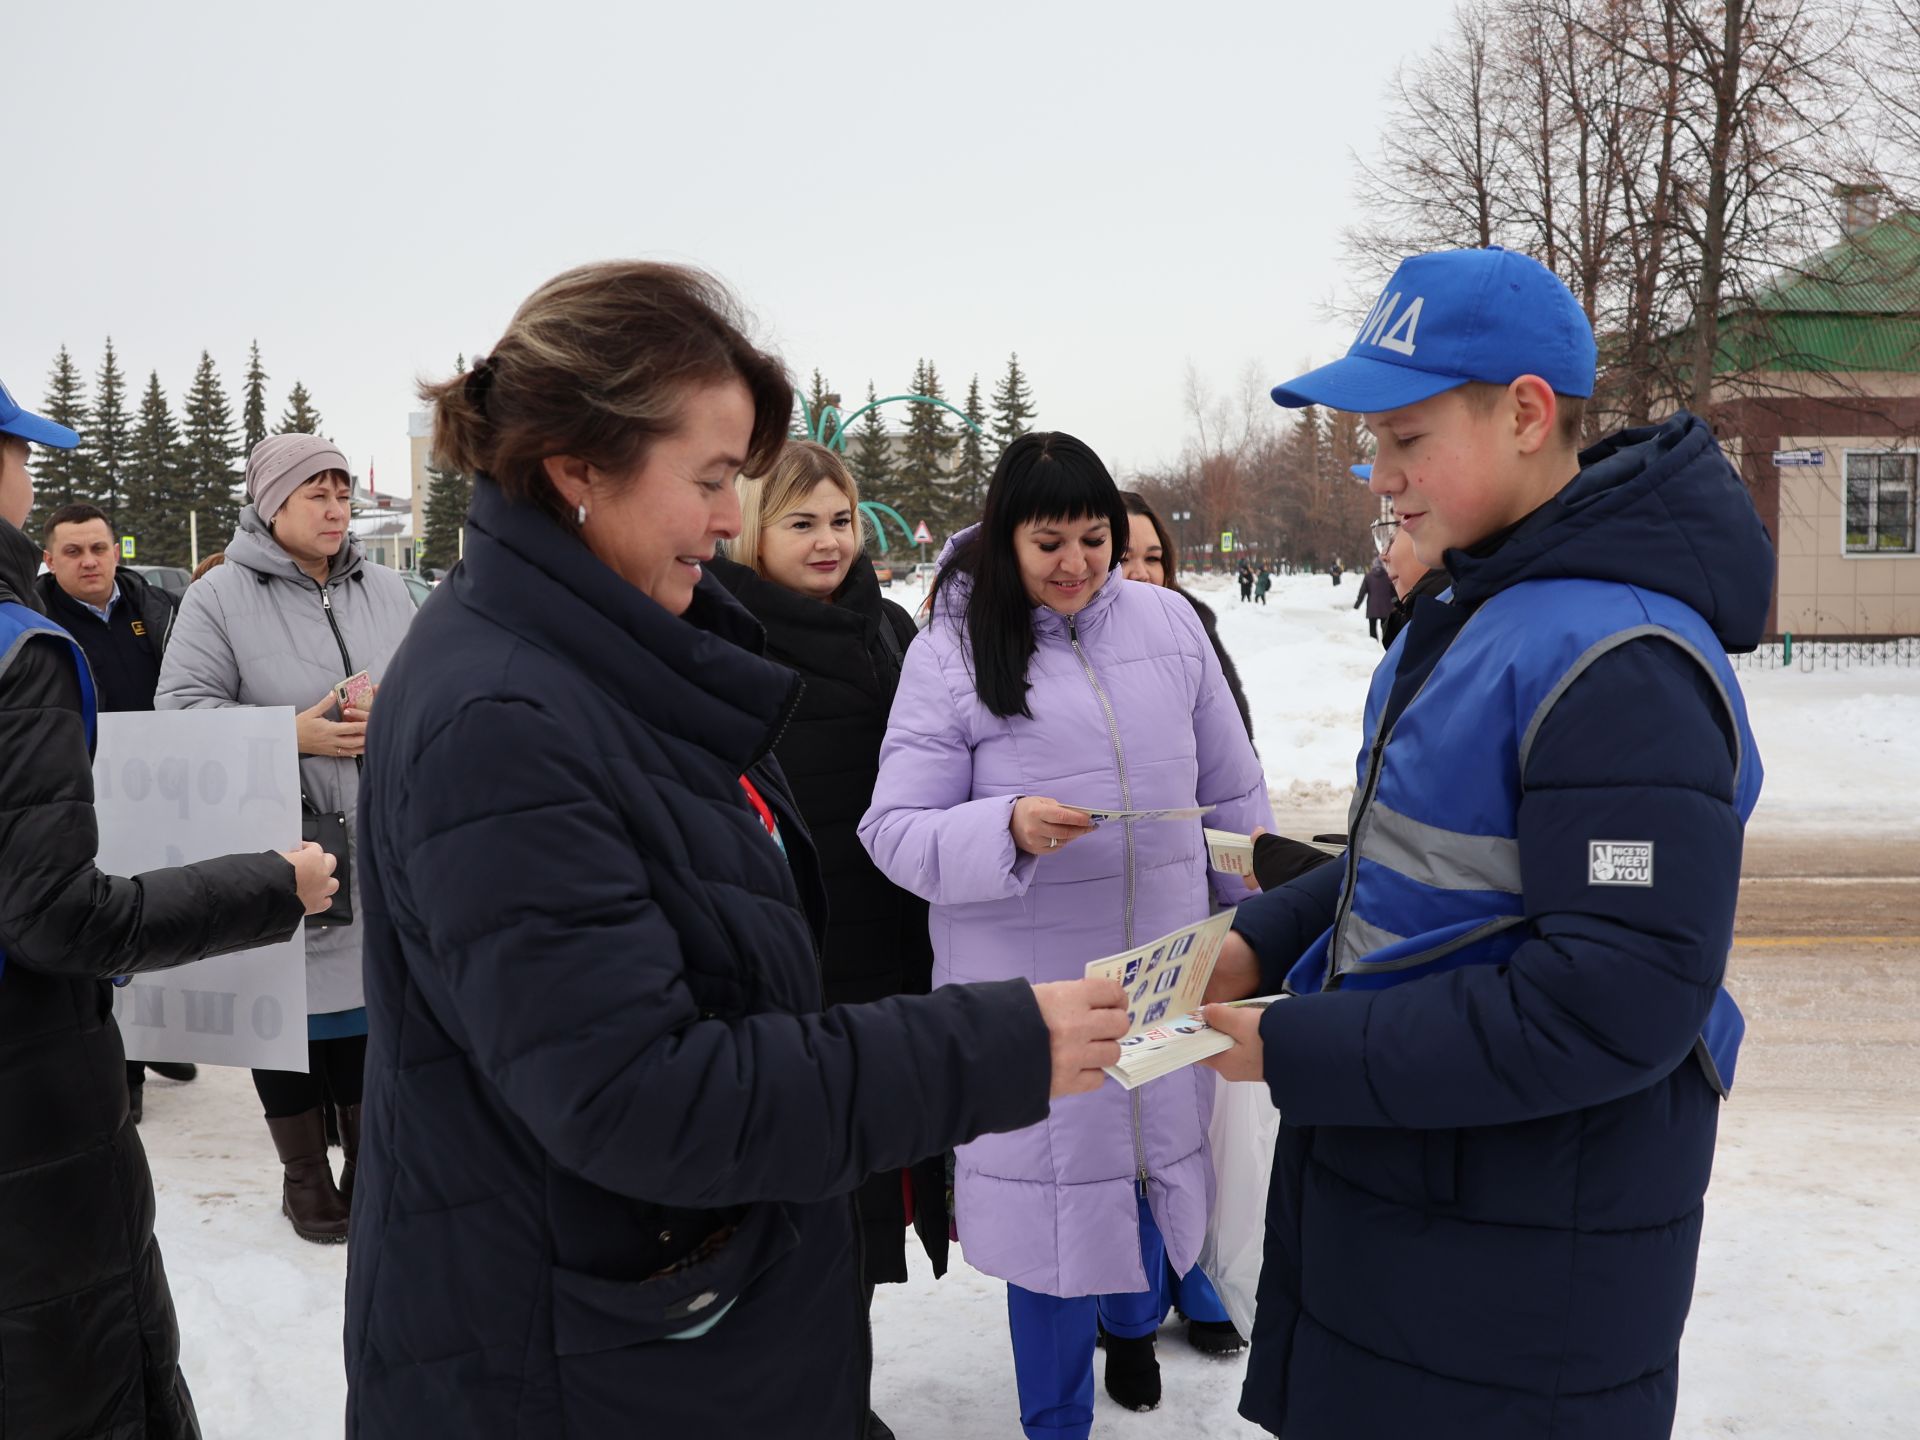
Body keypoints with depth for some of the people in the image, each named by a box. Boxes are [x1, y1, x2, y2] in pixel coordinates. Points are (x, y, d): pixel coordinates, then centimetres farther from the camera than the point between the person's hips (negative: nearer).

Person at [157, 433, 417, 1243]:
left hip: (378, 847, 4)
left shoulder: (385, 591, 9)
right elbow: (182, 708, -8)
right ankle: (304, 1176, 24)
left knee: (371, 997, 12)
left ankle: (369, 1160, 30)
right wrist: (292, 734, -16)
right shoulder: (219, 597, -4)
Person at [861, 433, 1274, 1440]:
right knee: (1052, 1180, 6)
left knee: (1159, 1152, 20)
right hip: (1028, 981, -3)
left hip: (1168, 964, 4)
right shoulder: (950, 650, -8)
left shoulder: (1169, 623, 1)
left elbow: (1232, 788, 10)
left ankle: (1133, 1320, 52)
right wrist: (1007, 830, -26)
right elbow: (895, 830, -10)